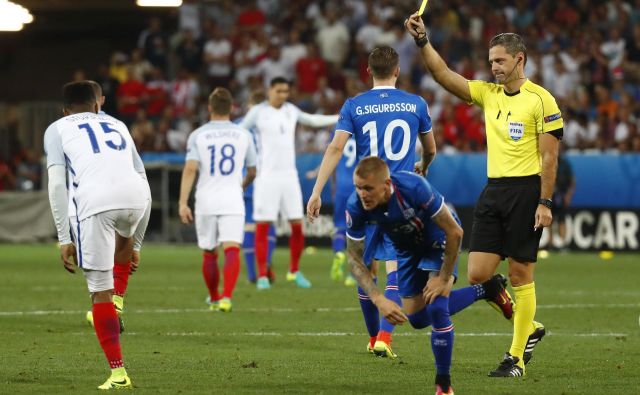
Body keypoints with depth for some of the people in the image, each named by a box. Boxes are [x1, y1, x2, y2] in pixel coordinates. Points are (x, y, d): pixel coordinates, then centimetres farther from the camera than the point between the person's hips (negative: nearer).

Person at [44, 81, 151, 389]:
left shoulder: (57, 129, 24)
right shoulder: (117, 125, 34)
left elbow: (57, 184, 9)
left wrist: (64, 240, 10)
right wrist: (134, 245, 40)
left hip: (95, 201, -4)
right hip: (136, 195, 4)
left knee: (100, 292, 6)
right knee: (123, 238, 41)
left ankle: (118, 373, 5)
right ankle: (117, 308, 33)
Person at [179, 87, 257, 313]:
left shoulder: (198, 135, 2)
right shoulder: (243, 135, 6)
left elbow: (190, 169, -10)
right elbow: (252, 172, 15)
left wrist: (183, 203, -11)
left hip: (205, 202, 1)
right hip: (232, 202, -1)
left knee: (209, 254, 15)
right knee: (232, 250, -11)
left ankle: (214, 299, 28)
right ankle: (227, 296, -30)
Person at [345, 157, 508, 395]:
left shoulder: (414, 188, -41)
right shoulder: (356, 206, -30)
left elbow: (454, 232, -29)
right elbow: (355, 258, -18)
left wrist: (443, 279, -24)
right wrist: (379, 300, -27)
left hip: (439, 241, -5)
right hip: (408, 248, 5)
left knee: (437, 308, -23)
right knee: (417, 319, 14)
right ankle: (485, 290, 32)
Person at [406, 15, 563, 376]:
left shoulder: (540, 100, -6)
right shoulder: (488, 93, 12)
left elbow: (549, 156, -8)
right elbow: (444, 75, 7)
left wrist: (544, 203, -13)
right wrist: (423, 40, -6)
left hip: (526, 191, -6)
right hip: (493, 191, 6)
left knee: (521, 274, -2)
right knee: (478, 275, 0)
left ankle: (517, 358, 5)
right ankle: (528, 329, 21)